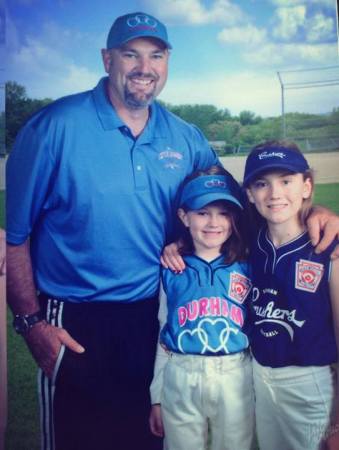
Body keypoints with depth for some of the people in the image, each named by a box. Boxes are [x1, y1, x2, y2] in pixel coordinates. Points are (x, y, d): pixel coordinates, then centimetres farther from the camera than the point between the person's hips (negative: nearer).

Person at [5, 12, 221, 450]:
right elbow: (15, 232, -8)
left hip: (154, 317, 4)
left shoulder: (185, 138, 1)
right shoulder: (55, 126, -11)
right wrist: (31, 322, -10)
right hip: (74, 325, -3)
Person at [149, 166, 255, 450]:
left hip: (235, 379, 0)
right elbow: (164, 334, 6)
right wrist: (157, 397, 9)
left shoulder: (248, 268, -3)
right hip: (180, 380, 1)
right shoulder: (171, 270, -1)